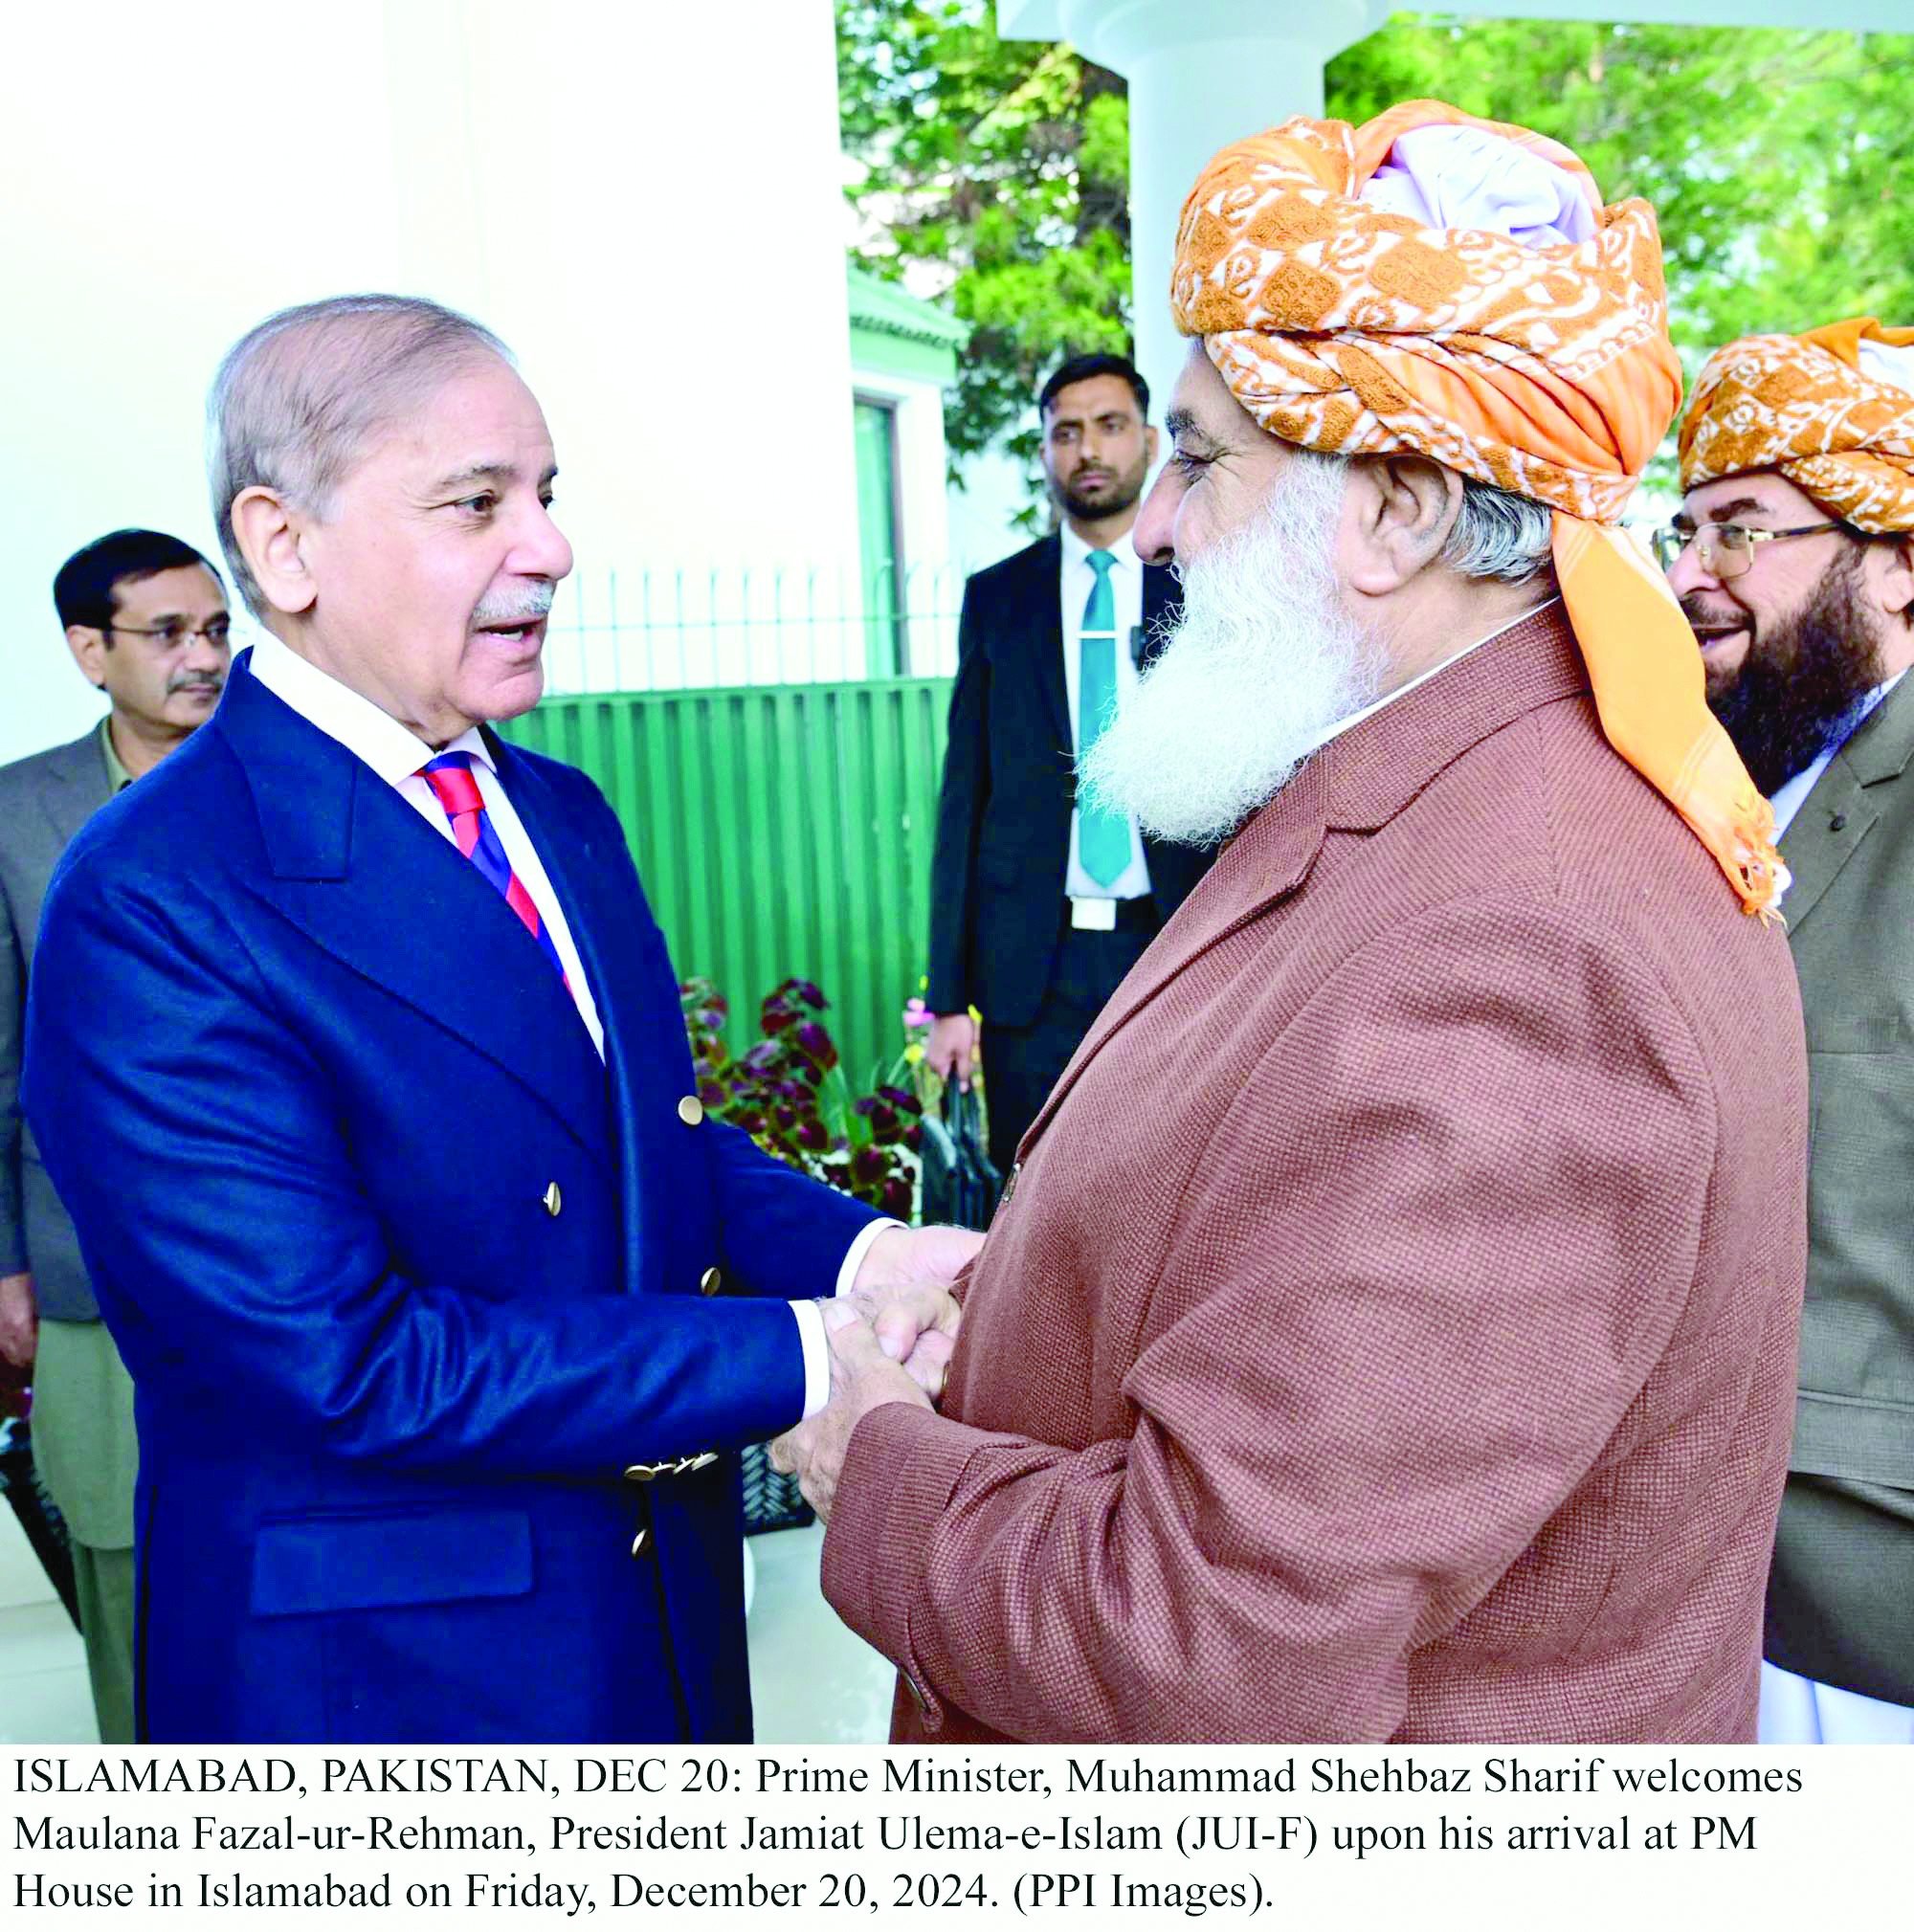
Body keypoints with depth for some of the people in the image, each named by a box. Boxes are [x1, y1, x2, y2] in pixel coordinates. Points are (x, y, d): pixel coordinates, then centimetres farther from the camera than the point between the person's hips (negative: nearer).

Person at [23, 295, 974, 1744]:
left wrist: (858, 1252, -11)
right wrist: (803, 1356, -24)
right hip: (383, 1669, -7)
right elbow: (350, 1363, -25)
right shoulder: (148, 904, -21)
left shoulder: (562, 812, 5)